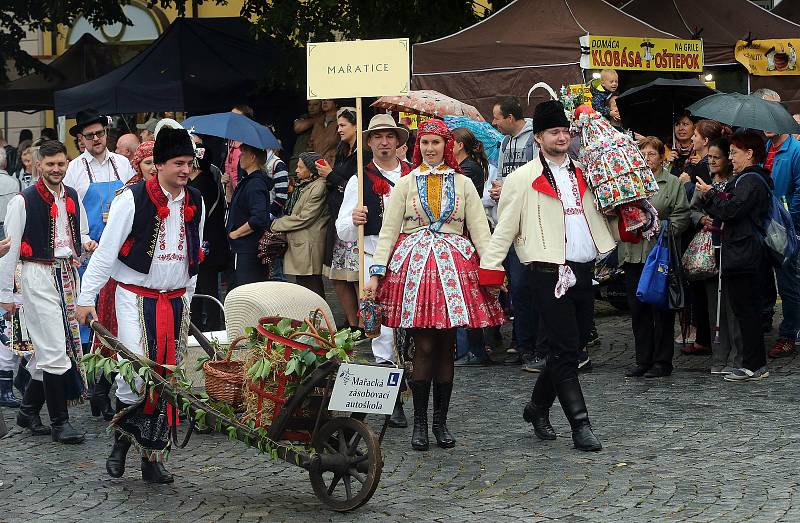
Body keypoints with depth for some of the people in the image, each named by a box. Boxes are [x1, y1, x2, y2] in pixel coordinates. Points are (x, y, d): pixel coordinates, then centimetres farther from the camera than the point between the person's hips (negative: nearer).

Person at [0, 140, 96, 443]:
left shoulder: (73, 197, 11)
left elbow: (81, 235, 25)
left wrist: (87, 244, 0)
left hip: (68, 274, 6)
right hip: (38, 276, -6)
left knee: (47, 347, 11)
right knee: (55, 349, -9)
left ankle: (28, 410, 26)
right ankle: (59, 423, -3)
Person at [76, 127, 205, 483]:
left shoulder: (195, 203, 6)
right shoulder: (133, 199, -11)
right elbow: (106, 250, -10)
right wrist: (86, 297, -12)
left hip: (175, 300, 5)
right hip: (136, 297, -5)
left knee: (167, 377, 5)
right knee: (137, 372, -17)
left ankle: (153, 457, 13)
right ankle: (121, 436, 8)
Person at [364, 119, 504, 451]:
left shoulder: (463, 184, 11)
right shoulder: (405, 184, 9)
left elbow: (480, 230, 6)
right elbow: (388, 231, 5)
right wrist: (376, 273, -5)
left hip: (454, 267, 1)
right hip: (414, 266, -1)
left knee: (446, 347, 3)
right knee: (425, 346, -6)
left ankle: (441, 422, 13)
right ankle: (419, 423, 2)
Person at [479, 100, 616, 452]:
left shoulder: (582, 174, 17)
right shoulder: (523, 179, 0)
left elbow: (600, 215, 27)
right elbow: (505, 228, 0)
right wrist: (491, 269, -7)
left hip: (583, 271, 6)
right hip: (549, 273, -6)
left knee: (574, 346, 10)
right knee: (564, 350, -8)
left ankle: (538, 407, 28)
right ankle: (580, 425, -6)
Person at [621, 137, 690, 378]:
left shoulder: (673, 184, 3)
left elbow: (681, 217, -3)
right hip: (633, 255, 4)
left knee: (661, 309, -1)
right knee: (638, 309, 7)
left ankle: (662, 361, 6)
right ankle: (643, 360, 14)